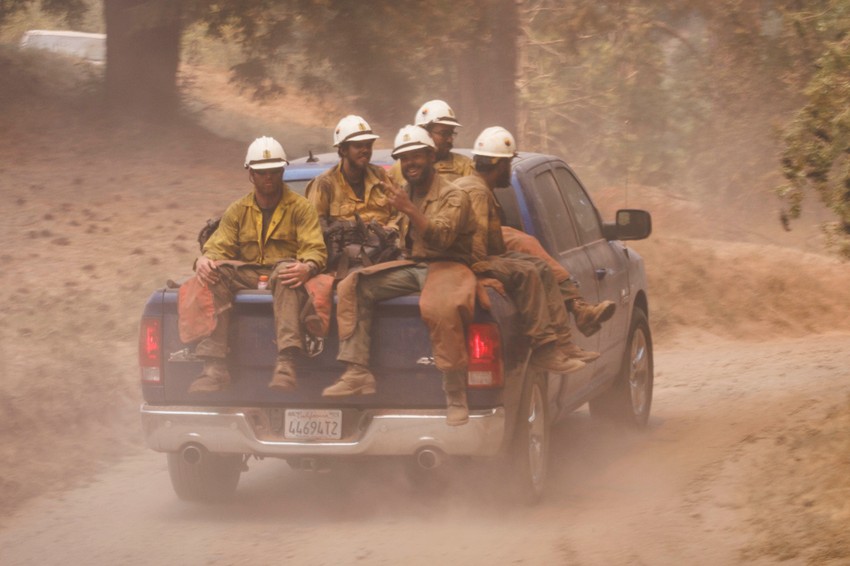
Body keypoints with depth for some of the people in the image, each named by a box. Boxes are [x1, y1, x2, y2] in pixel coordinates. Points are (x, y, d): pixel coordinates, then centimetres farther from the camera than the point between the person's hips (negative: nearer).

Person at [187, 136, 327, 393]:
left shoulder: (300, 207, 7)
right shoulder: (237, 210, 17)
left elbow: (315, 249, -5)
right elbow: (218, 246, 8)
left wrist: (308, 267, -30)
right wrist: (203, 259, -18)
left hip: (283, 275, -3)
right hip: (247, 275, 3)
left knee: (286, 269, -39)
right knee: (215, 275, -28)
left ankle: (286, 363, -52)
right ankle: (214, 367, -37)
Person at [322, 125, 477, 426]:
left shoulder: (453, 196, -6)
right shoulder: (404, 192, 16)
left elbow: (442, 238, -22)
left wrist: (410, 211, -29)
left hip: (446, 265, -7)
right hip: (411, 265, 7)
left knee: (440, 307, -40)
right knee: (353, 287, -11)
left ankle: (456, 398, -34)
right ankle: (357, 373, -18)